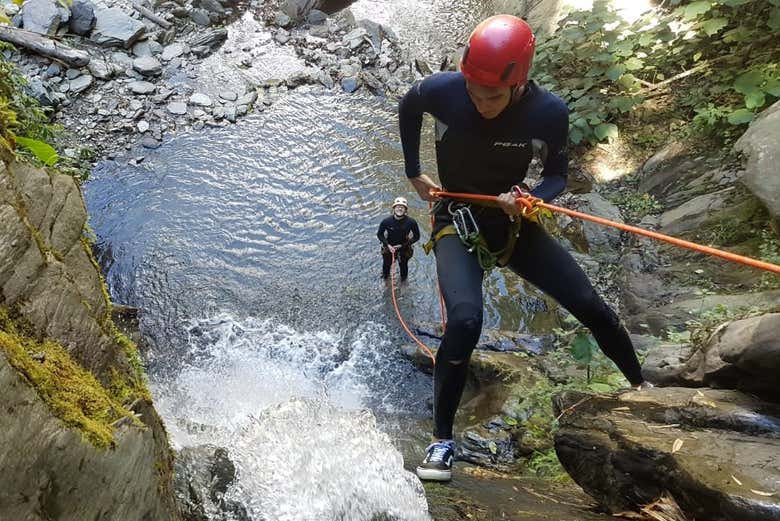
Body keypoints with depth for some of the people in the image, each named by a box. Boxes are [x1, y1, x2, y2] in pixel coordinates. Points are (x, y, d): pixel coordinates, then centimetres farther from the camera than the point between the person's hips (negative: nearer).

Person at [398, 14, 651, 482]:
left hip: (514, 223, 2)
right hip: (457, 223, -2)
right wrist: (414, 173, 6)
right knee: (465, 322, -27)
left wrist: (531, 200, -25)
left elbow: (557, 175, -3)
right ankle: (442, 440, -8)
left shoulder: (549, 112, -17)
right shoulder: (442, 90, -17)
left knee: (592, 307, 1)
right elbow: (407, 109, 6)